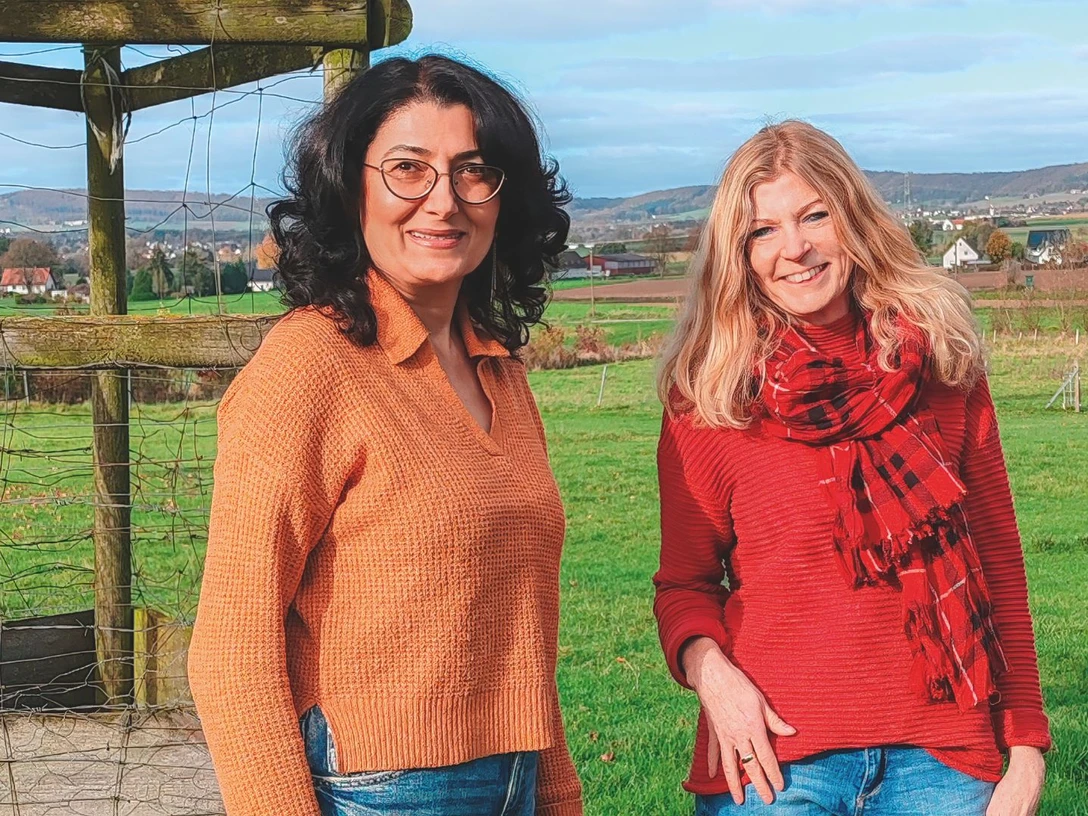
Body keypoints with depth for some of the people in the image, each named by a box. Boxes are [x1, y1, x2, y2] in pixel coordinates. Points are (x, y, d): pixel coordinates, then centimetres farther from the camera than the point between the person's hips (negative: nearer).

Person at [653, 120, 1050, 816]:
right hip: (778, 754, -1)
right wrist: (707, 666, -16)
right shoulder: (708, 397, -2)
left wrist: (1027, 746, 3)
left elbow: (999, 561, 6)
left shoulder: (945, 366, 3)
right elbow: (685, 579, 5)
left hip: (943, 754, 2)